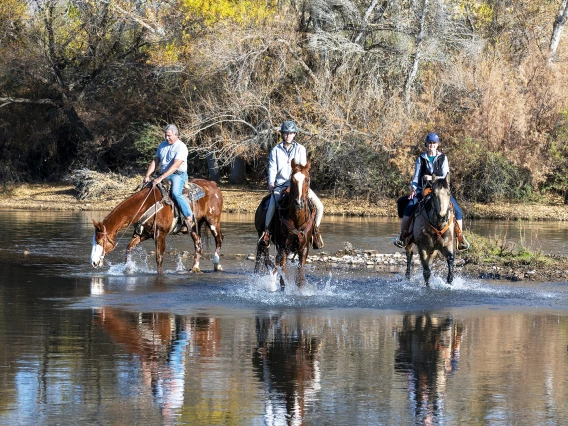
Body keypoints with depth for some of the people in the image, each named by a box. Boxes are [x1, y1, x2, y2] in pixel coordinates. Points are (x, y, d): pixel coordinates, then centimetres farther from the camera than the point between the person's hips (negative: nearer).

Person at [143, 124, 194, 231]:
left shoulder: (181, 147, -11)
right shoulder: (162, 145, 14)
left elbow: (175, 166, -21)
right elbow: (155, 162, 13)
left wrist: (161, 178, -28)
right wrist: (147, 176, -3)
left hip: (178, 174, -8)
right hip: (163, 175, 8)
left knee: (176, 193, -33)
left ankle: (189, 218, -29)